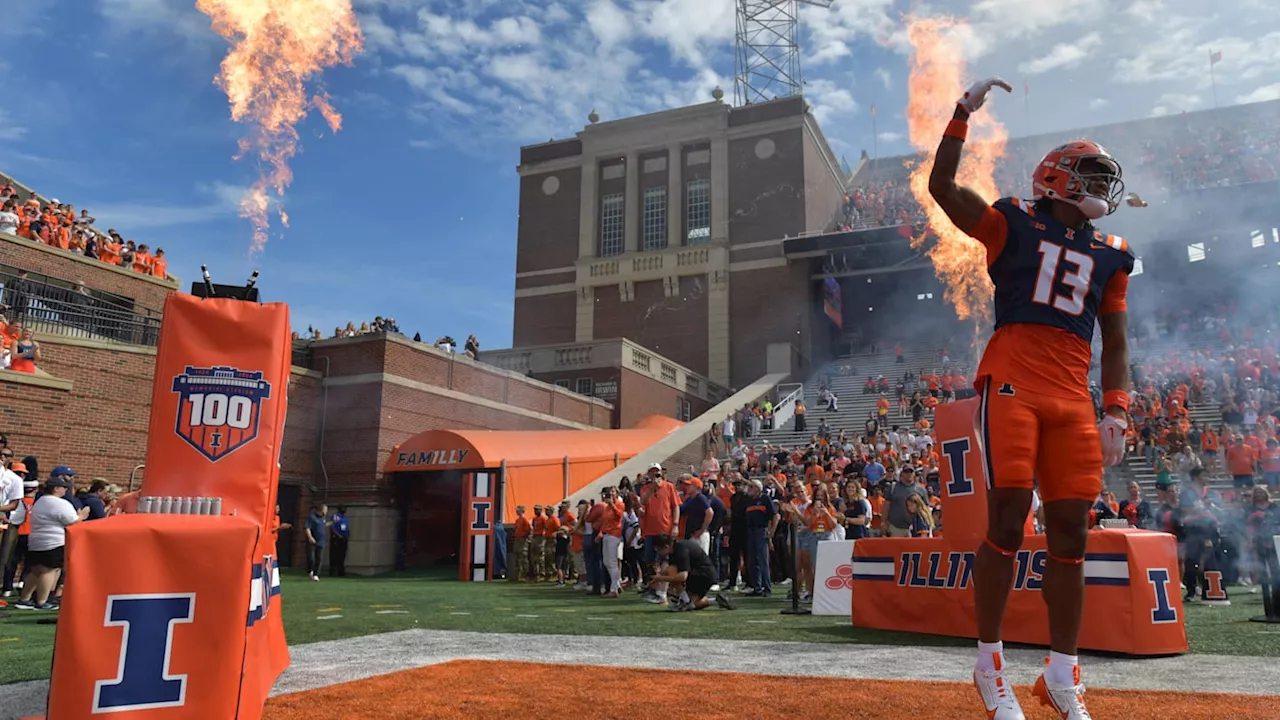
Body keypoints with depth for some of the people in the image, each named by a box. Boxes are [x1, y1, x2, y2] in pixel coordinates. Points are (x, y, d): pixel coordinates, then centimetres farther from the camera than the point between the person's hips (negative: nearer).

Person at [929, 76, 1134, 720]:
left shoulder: (1110, 257, 20)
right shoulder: (1014, 225, 8)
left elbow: (1114, 343, 19)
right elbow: (942, 187, -3)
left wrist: (1115, 412, 7)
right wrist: (964, 111, -4)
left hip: (1073, 399, 5)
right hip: (1011, 383, -5)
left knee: (1070, 532, 3)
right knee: (1007, 519, -10)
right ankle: (990, 664, 4)